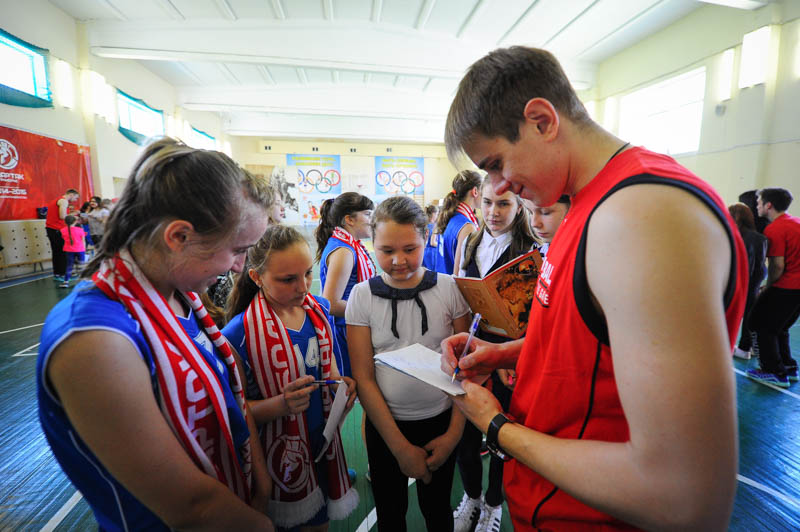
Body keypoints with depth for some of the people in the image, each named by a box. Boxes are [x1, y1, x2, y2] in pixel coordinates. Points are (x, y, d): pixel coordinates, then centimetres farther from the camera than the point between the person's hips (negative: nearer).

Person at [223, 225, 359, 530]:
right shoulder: (238, 333, -23)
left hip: (324, 441, 5)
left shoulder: (319, 309, -6)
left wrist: (341, 383, -11)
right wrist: (281, 404, -32)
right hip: (280, 455, -4)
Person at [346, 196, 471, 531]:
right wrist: (400, 446, -9)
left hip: (440, 421, 0)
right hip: (386, 425, 0)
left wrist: (455, 432, -7)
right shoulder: (362, 295, -11)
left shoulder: (448, 288, -10)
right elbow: (363, 378, -9)